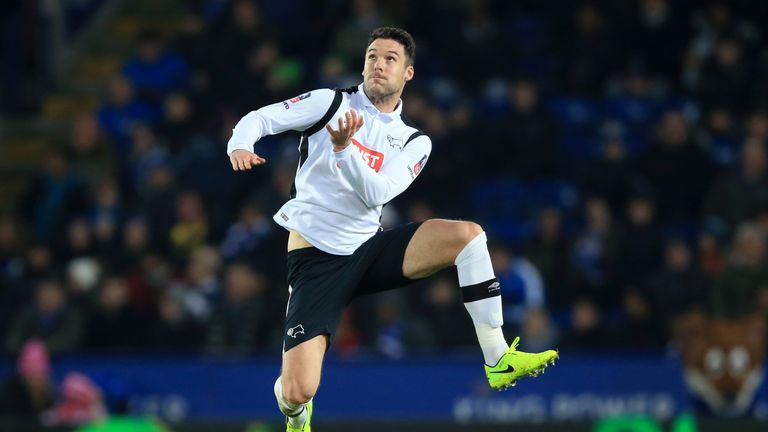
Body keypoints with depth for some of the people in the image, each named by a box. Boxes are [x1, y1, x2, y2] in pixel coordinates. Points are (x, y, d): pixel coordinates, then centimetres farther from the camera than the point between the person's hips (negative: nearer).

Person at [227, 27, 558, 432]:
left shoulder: (413, 142, 6)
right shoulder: (331, 102, -1)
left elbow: (377, 193, -12)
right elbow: (260, 119, -7)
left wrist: (344, 148, -28)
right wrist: (241, 145, -30)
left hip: (369, 250, 3)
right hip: (315, 258, -3)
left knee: (467, 235, -19)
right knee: (297, 390, -18)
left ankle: (498, 361, -13)